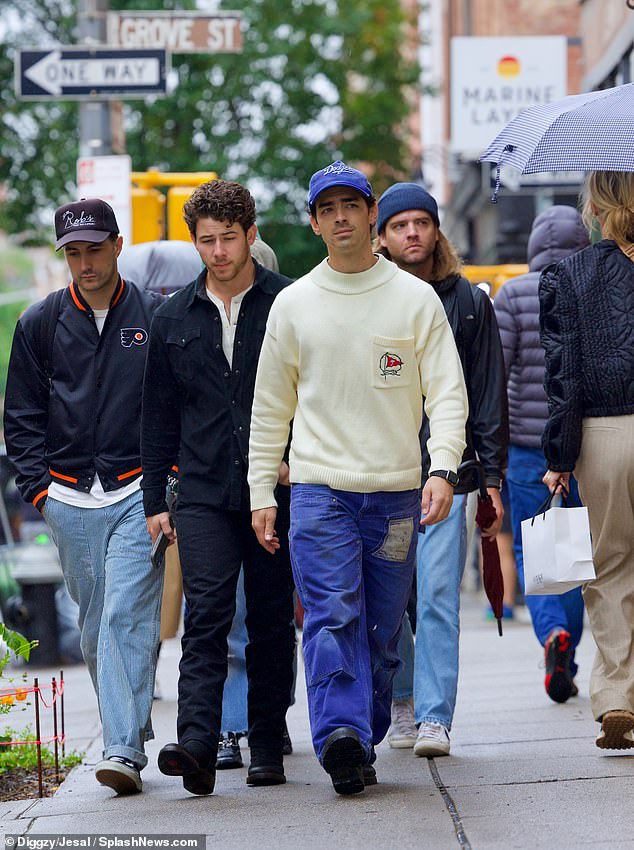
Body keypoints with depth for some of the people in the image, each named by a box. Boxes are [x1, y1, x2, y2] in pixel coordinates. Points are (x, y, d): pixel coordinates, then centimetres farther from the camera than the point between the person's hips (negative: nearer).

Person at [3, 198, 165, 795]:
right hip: (70, 501, 3)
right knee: (94, 626, 8)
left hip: (139, 494, -3)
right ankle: (130, 724, 24)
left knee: (127, 617, -13)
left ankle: (124, 750, -17)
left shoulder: (156, 317, 2)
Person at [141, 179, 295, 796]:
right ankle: (197, 745, -21)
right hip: (204, 493, 1)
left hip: (275, 490, -1)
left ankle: (267, 747, 14)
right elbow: (158, 417, 13)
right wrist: (153, 500, 10)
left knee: (271, 621, 5)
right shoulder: (173, 319, 9)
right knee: (206, 614, -11)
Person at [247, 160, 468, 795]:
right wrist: (261, 493, 8)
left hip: (397, 492, 1)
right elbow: (270, 409, 12)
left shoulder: (416, 299, 4)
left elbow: (447, 392, 0)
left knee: (382, 629, 6)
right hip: (319, 488, -1)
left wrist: (442, 469, -16)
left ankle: (361, 743, 17)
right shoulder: (293, 304, 7)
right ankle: (342, 739, -26)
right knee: (333, 618, -16)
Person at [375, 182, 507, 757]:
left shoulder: (468, 303, 7)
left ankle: (434, 717, -6)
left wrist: (493, 477, 2)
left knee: (437, 597, -8)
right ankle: (402, 697, 26)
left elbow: (488, 395, 8)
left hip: (445, 473, -1)